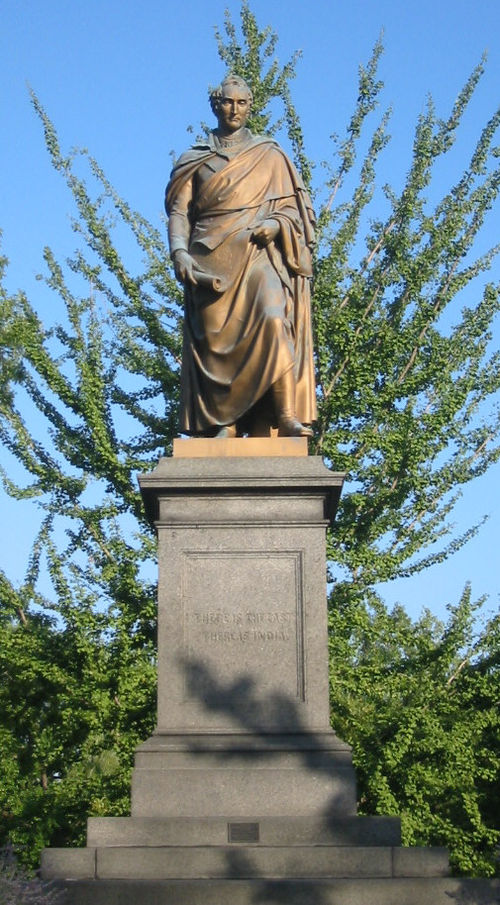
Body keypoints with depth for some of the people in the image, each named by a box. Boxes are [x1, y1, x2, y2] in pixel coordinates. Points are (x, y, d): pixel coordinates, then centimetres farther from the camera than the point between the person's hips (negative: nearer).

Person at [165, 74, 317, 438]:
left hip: (258, 256, -1)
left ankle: (286, 414, -27)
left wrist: (276, 224, -9)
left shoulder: (271, 156, 17)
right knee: (215, 338, -9)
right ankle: (223, 422, -10)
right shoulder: (195, 159, 18)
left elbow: (293, 206, 13)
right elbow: (179, 210, 10)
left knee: (272, 319, -23)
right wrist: (179, 251, -8)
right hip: (211, 261, 1)